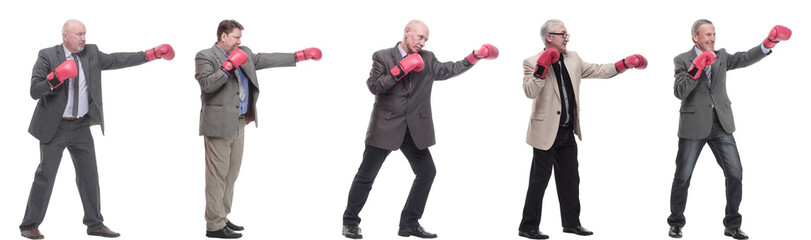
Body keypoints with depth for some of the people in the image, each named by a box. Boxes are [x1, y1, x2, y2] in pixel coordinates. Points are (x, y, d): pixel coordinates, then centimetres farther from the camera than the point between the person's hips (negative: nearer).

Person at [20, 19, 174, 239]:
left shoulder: (91, 53, 4)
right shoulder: (47, 56, -9)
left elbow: (116, 60, 6)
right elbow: (34, 91, -13)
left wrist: (151, 54, 1)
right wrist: (54, 78, -30)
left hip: (81, 127, 5)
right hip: (55, 127, -5)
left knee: (89, 175, 6)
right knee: (45, 176, -4)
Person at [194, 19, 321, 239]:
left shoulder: (244, 54, 16)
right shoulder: (205, 56, -6)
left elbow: (267, 59, 17)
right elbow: (207, 84, -19)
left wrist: (300, 56, 14)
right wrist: (229, 66, -22)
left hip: (239, 124, 8)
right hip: (219, 124, -8)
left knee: (231, 174, 13)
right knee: (217, 176, -6)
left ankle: (222, 218, 21)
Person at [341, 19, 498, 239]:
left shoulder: (427, 59, 9)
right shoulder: (382, 57, -3)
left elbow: (447, 70, 15)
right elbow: (374, 86, -13)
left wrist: (475, 57, 7)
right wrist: (399, 70, -20)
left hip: (415, 129, 5)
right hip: (385, 128, -5)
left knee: (427, 172, 2)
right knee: (366, 176, 0)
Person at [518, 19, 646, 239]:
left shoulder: (572, 59, 10)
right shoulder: (533, 63, -9)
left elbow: (596, 71, 15)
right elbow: (530, 92, -21)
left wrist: (624, 64, 8)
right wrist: (542, 68, -29)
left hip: (568, 132, 7)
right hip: (546, 132, -7)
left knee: (570, 180, 14)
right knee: (539, 181, -3)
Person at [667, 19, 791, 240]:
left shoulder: (721, 56, 9)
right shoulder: (683, 60, -3)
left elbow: (745, 58, -7)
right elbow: (679, 92, -14)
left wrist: (769, 43, -21)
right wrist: (695, 69, -25)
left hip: (720, 124, 4)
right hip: (694, 125, -3)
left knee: (735, 173, -2)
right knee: (683, 176, 4)